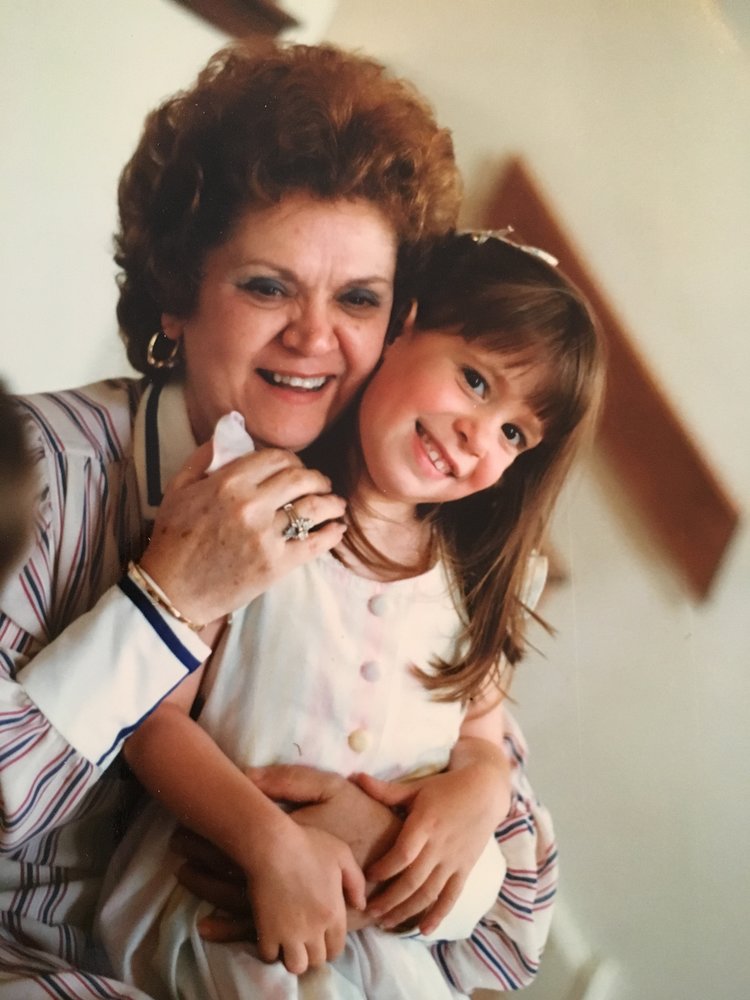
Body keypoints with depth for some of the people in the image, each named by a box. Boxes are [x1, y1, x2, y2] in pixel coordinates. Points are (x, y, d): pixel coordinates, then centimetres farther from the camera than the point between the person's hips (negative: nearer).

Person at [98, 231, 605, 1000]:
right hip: (227, 876, -3)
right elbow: (154, 719, -9)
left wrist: (478, 798, -10)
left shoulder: (483, 573, 6)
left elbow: (483, 726, 13)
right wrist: (271, 842, -22)